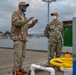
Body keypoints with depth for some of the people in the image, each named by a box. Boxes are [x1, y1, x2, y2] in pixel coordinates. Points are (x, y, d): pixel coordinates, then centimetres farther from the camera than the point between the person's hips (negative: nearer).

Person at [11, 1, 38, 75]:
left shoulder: (23, 15, 24)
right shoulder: (16, 13, -3)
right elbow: (16, 22, -21)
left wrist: (32, 23, 8)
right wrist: (27, 20, -22)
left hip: (23, 37, 9)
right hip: (17, 37, -9)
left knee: (23, 54, 7)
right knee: (18, 54, -11)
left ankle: (20, 68, 15)